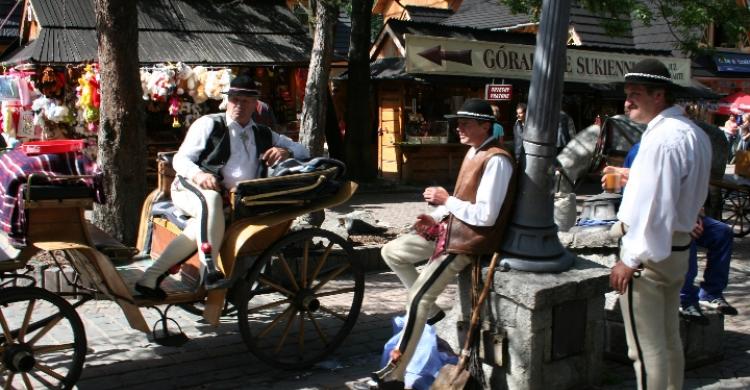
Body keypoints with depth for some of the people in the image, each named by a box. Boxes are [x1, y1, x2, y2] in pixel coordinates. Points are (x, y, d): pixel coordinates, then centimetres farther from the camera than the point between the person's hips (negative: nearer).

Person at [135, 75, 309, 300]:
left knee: (203, 225, -33)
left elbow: (303, 152, 26)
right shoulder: (209, 124, 14)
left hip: (236, 200, 2)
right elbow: (180, 159, 7)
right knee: (211, 200, -40)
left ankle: (151, 278, -32)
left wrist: (286, 152, 1)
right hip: (192, 188, -2)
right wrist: (198, 174, -17)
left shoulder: (263, 135, 26)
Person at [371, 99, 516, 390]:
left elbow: (485, 215, -26)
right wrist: (436, 217, 2)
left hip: (469, 240, -10)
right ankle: (430, 309, 20)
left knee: (418, 297, -14)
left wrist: (446, 200, -16)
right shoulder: (474, 152, 10)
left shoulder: (496, 161, -21)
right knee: (391, 252, 11)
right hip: (450, 228, 10)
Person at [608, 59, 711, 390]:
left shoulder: (662, 138, -22)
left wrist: (630, 260, -21)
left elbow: (654, 205, -26)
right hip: (679, 247, 10)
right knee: (669, 340, 21)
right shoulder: (694, 133, 10)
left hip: (650, 253, -10)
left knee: (646, 348, -2)